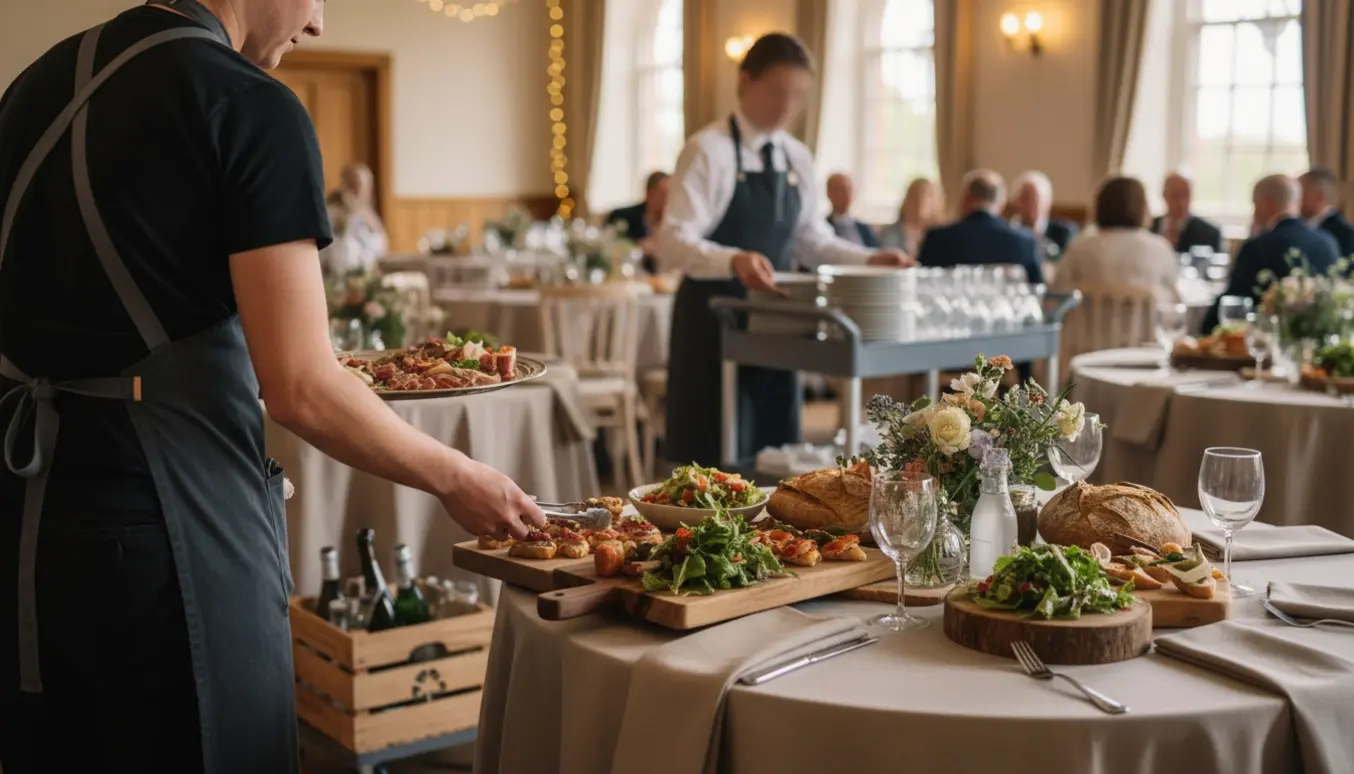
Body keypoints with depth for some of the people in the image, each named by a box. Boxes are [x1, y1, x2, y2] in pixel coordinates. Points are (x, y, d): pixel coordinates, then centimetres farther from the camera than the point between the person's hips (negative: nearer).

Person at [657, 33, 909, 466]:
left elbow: (812, 241, 17)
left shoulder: (798, 158, 9)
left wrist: (869, 260, 1)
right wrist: (734, 260, -39)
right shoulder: (708, 150, -11)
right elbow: (673, 243, -21)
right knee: (719, 458, -3)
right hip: (715, 321, -6)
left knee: (774, 454, 10)